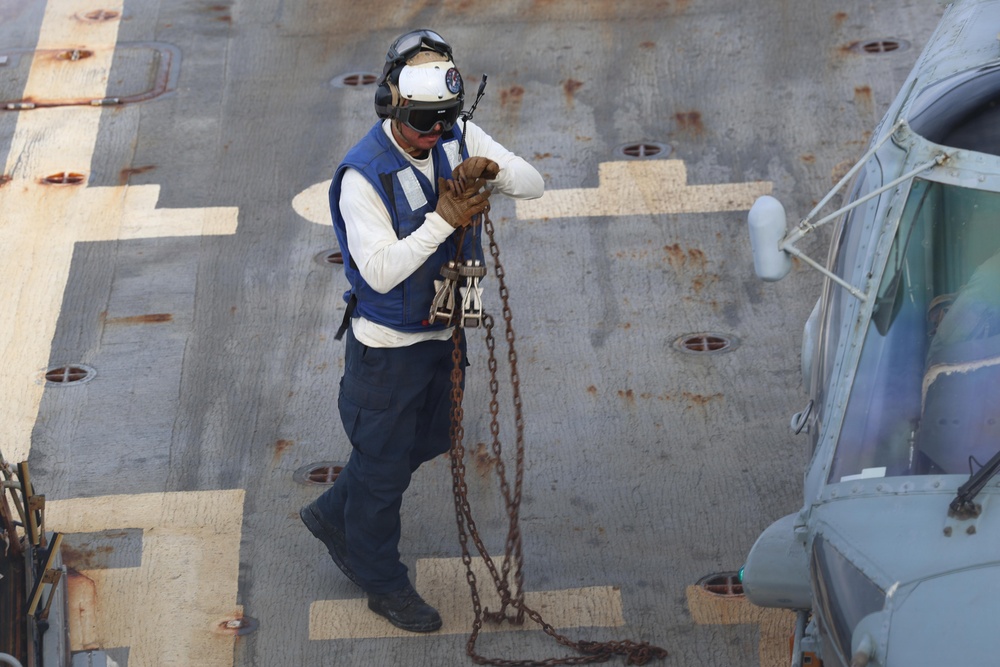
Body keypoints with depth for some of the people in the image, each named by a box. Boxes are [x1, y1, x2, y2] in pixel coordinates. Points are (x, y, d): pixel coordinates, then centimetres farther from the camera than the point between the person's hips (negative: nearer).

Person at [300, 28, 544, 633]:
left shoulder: (459, 139, -7)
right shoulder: (363, 175, -28)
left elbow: (534, 185, -7)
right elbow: (381, 271, -32)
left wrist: (489, 167, -28)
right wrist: (445, 220, -39)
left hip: (443, 328, 7)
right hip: (389, 344, -7)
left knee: (427, 441, 24)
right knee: (385, 459, 9)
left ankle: (334, 515, 46)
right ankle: (383, 580, 31)